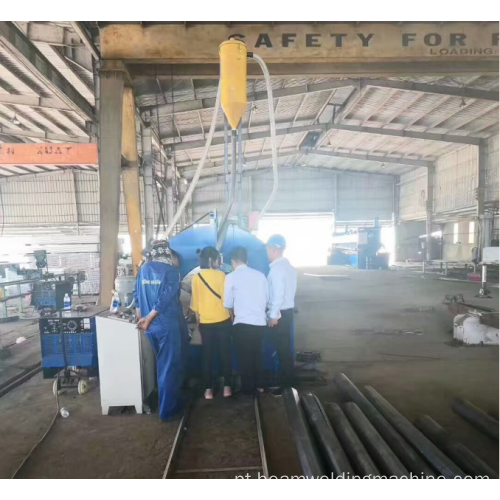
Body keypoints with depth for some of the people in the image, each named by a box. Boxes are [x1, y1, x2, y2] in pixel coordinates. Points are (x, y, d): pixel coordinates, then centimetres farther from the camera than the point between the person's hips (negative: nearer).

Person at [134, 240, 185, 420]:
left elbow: (137, 295, 6)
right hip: (168, 325, -6)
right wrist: (148, 319, -14)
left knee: (162, 365, 22)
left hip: (151, 326, 6)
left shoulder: (143, 269, 5)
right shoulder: (171, 271, -11)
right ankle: (167, 409, 14)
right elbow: (165, 298, -18)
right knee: (169, 367, 5)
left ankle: (173, 401, 38)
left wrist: (141, 318, 10)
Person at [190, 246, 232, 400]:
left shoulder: (196, 277, -1)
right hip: (222, 321, -2)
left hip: (205, 322, 2)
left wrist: (197, 320, 14)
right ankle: (227, 386, 12)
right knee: (224, 353, 8)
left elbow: (195, 302, 3)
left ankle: (209, 389, 11)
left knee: (207, 355, 9)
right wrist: (231, 316, 7)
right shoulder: (221, 275, -8)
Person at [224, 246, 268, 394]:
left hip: (242, 323, -4)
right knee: (257, 354, 20)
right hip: (260, 322, 4)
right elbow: (267, 298, 11)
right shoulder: (260, 275, 3)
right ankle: (258, 385, 29)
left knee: (245, 357, 10)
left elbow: (227, 304, 0)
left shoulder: (231, 277, -6)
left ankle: (248, 389, 20)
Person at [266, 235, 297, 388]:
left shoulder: (277, 268, -18)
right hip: (287, 311, 9)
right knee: (285, 349, 16)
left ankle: (285, 385, 12)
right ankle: (287, 382, 27)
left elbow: (278, 294, -23)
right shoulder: (288, 266, 11)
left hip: (279, 314, -9)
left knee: (282, 350, 1)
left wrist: (273, 315, -17)